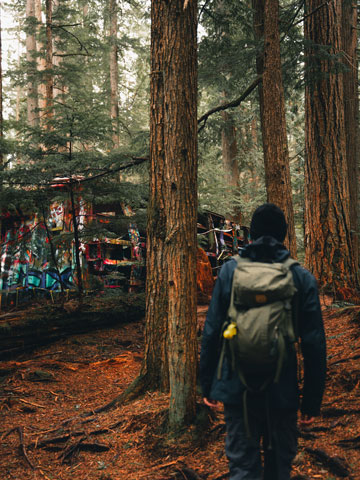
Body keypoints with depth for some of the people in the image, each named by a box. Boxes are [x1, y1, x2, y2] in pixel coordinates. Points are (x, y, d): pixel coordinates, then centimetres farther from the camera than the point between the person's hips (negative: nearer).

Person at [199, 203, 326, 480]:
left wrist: (208, 385, 6)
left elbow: (211, 333, -5)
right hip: (283, 392, 0)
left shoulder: (230, 271, -5)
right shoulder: (303, 279, -5)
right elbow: (314, 346, -7)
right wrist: (312, 403, 1)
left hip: (237, 388, 0)